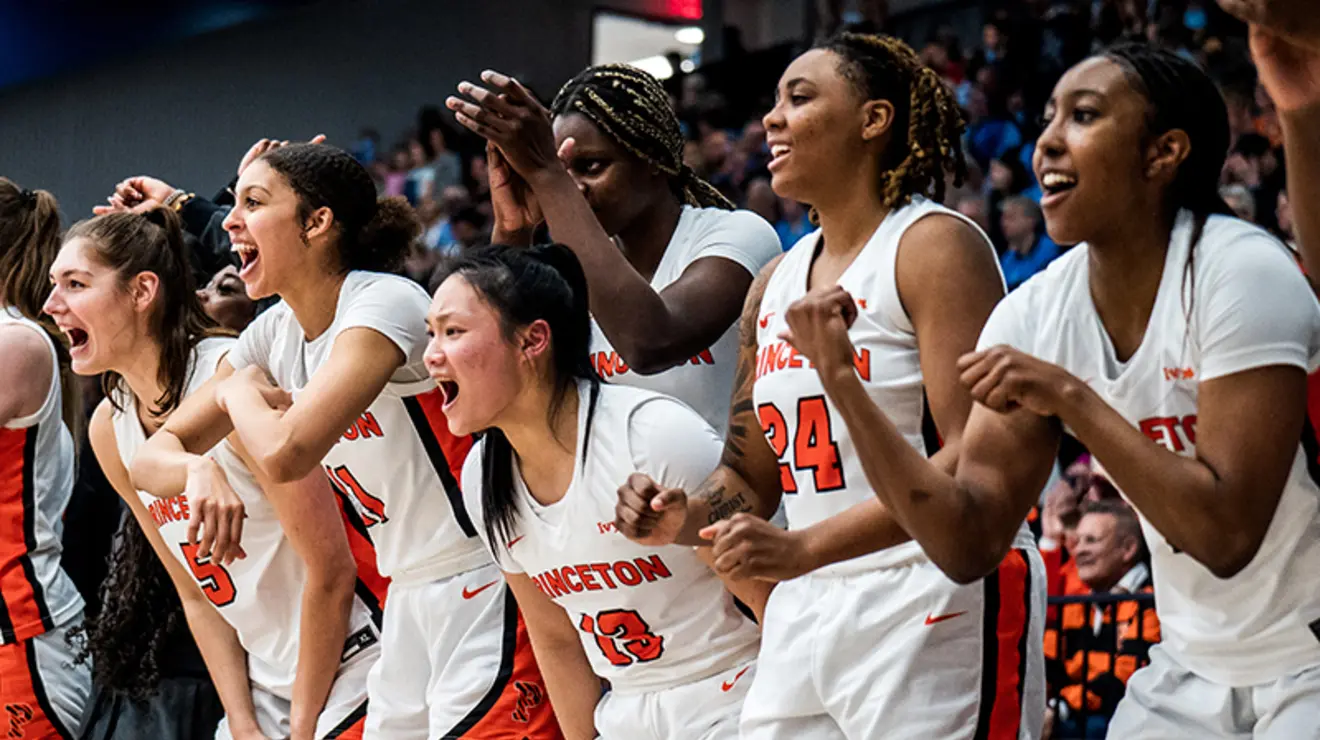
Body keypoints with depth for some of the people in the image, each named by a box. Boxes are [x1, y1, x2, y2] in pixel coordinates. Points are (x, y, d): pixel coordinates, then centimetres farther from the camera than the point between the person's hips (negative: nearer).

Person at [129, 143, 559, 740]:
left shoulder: (384, 304, -18)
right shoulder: (275, 334, 7)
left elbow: (284, 454, -29)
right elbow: (152, 458, 9)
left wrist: (239, 392, -8)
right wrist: (196, 473, -15)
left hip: (488, 596, -8)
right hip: (409, 603, 8)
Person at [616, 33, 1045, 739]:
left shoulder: (935, 246, -8)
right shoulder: (775, 285, 15)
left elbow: (978, 460, -18)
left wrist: (807, 548, -25)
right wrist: (680, 519, -2)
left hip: (938, 608, -7)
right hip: (806, 614, 7)